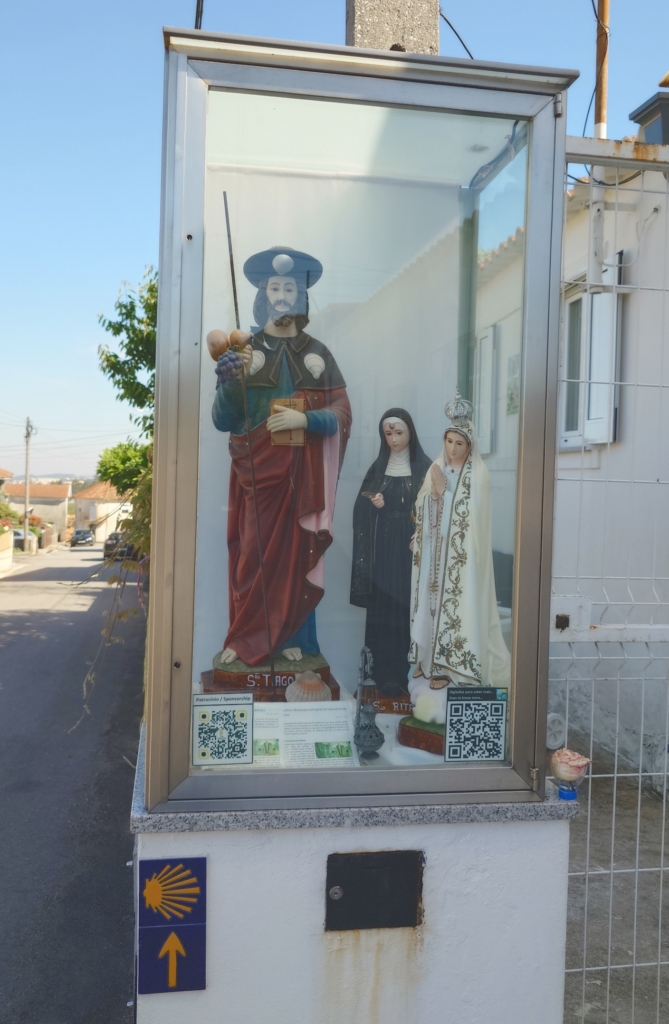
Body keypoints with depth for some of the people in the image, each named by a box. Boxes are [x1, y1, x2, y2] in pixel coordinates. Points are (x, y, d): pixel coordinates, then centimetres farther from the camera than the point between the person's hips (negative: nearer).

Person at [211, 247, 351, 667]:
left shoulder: (317, 354, 8)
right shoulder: (244, 350, 5)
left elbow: (342, 415, 3)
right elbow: (223, 421, -1)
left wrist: (304, 419, -15)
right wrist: (229, 381, -19)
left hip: (303, 474, 1)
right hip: (257, 471, -1)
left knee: (297, 553, 3)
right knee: (252, 553, -2)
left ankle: (291, 639, 15)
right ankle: (247, 640, 10)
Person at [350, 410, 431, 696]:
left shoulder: (424, 467, 1)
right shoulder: (378, 467, 10)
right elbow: (360, 509, 8)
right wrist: (373, 503, -13)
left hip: (411, 547, -2)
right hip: (383, 548, 2)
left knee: (410, 608, -2)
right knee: (383, 609, 0)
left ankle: (408, 673, 8)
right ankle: (386, 675, 5)